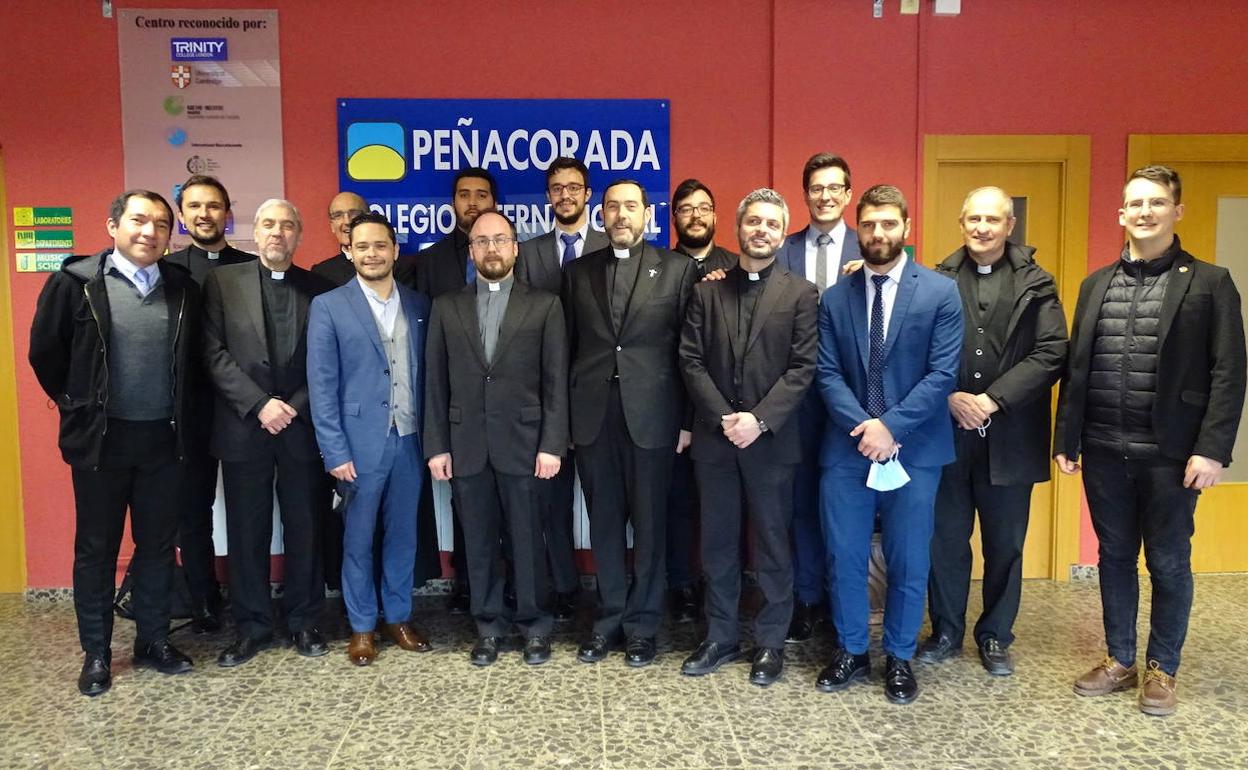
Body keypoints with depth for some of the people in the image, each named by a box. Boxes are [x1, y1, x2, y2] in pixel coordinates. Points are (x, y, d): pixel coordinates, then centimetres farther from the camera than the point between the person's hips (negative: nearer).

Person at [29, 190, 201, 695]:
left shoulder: (183, 288, 2)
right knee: (96, 548, 9)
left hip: (164, 439, 3)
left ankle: (154, 640, 26)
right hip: (101, 439, -2)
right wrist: (77, 405, 4)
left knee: (158, 544, 12)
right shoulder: (76, 282, -7)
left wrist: (181, 411, 9)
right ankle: (96, 654, 22)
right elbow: (45, 351, 0)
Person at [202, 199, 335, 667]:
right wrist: (259, 405, -12)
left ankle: (303, 622, 22)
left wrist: (296, 406, -10)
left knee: (305, 529, 8)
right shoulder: (223, 282, 4)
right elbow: (215, 354, -3)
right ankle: (251, 627, 20)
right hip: (244, 427, 0)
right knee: (247, 532, 7)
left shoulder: (320, 289, 6)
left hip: (303, 427, 1)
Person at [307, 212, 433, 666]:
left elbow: (426, 374, 9)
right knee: (358, 539, 8)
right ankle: (361, 627, 22)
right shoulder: (329, 306, -3)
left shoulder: (419, 305, 7)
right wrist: (335, 451, -11)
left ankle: (398, 618, 28)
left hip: (410, 439, 3)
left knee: (403, 535, 13)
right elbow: (322, 385, -6)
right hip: (360, 442, -3)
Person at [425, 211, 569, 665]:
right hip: (467, 445, 2)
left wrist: (552, 445, -8)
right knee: (479, 542, 10)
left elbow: (556, 383, -1)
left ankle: (534, 625, 22)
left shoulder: (544, 305, 3)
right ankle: (489, 626, 24)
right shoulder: (446, 308, 9)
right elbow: (436, 383, 6)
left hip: (523, 442, -2)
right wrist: (436, 446, 1)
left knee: (527, 540, 6)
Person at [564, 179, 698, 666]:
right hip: (593, 416, 2)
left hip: (652, 415, -2)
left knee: (649, 525, 6)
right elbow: (568, 345, 9)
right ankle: (609, 618, 25)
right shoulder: (577, 271, 10)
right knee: (604, 522, 11)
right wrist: (564, 416, 4)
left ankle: (642, 624, 20)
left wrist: (688, 419, -4)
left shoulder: (678, 269, 2)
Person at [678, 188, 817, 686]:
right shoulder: (707, 290, 8)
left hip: (771, 439, -2)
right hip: (714, 438, 3)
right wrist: (724, 418, -10)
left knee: (773, 545, 7)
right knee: (717, 543, 11)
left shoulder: (801, 294, 1)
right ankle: (720, 637, 24)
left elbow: (802, 368, -6)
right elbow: (691, 360, 1)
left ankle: (771, 643, 21)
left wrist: (759, 420, -16)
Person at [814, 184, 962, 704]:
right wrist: (862, 427, -14)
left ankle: (899, 658, 26)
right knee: (844, 557, 8)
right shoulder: (835, 298, 6)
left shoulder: (940, 292, -2)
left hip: (914, 449, -2)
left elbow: (942, 374, -8)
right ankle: (851, 652, 26)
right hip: (847, 447, 2)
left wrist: (891, 426, -16)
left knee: (909, 563, 8)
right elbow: (827, 373, 0)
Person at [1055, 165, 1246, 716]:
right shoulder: (1096, 284, 10)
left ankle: (1162, 670, 24)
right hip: (1104, 450, 4)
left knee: (1169, 564, 8)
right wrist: (1067, 438, 7)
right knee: (1114, 557, 13)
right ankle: (1119, 660, 28)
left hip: (1170, 453, -3)